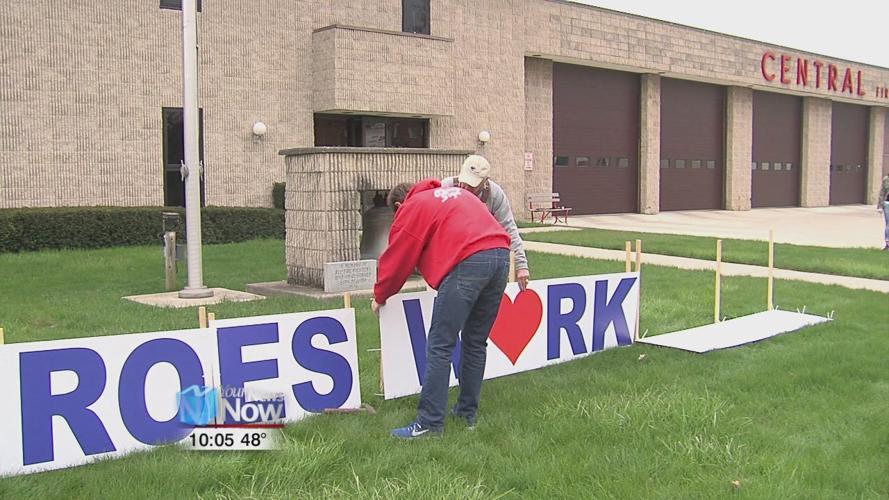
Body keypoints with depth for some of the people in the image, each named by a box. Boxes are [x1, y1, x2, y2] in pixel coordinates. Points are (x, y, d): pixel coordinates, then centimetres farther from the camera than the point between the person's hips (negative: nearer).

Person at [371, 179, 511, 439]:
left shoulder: (411, 208, 13)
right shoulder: (457, 193, 32)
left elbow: (396, 259, 15)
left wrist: (380, 296, 30)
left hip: (468, 263, -7)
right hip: (501, 254, 7)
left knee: (440, 346, -2)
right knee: (476, 342, 17)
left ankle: (430, 423, -1)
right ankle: (468, 413, 25)